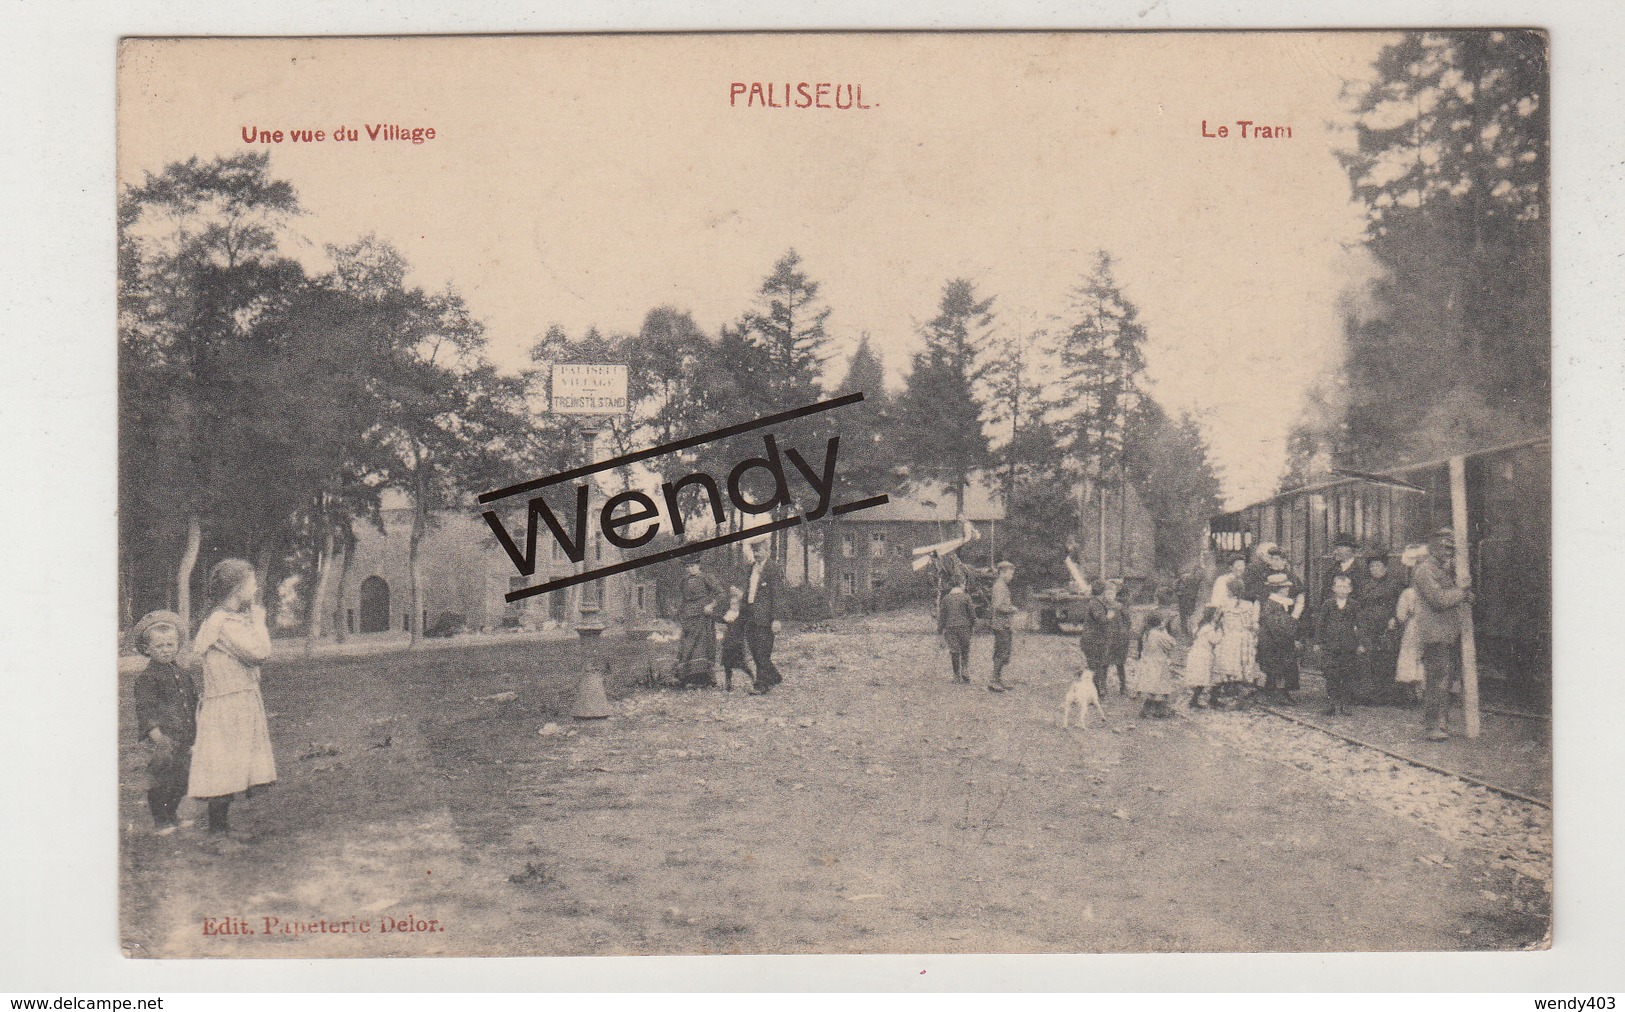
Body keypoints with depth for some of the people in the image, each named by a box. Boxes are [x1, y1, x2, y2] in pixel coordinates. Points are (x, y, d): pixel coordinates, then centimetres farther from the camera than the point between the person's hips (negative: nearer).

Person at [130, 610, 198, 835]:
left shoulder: (183, 675, 15)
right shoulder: (147, 677, -7)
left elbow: (193, 702, 24)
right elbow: (144, 707, -14)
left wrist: (194, 729, 21)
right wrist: (154, 732, -24)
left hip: (185, 738, 7)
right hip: (163, 737, -7)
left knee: (181, 778, 13)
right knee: (160, 780, -4)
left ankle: (172, 815, 29)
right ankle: (160, 821, 7)